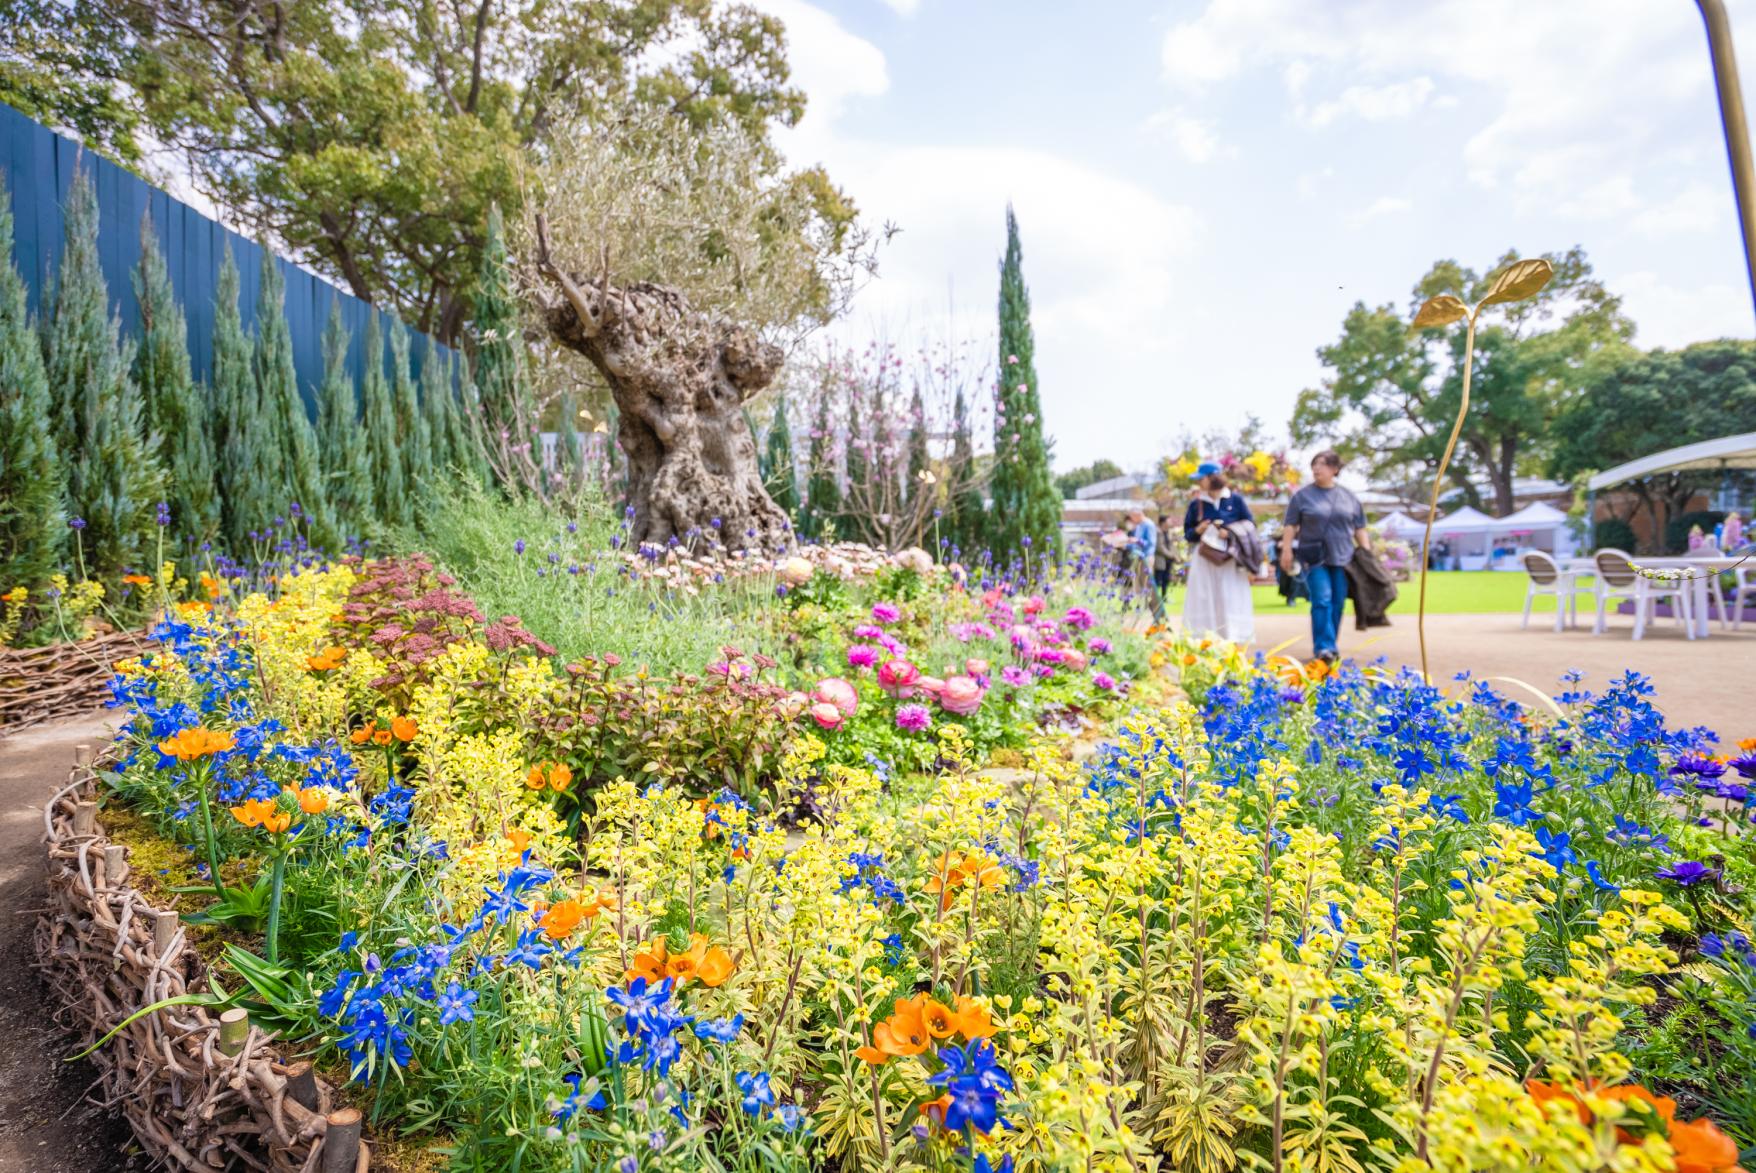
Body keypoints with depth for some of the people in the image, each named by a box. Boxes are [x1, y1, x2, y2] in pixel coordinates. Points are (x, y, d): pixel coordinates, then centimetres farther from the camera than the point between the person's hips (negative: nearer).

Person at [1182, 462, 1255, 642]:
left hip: (1230, 559, -1)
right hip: (1204, 559, 2)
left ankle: (1235, 640, 6)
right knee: (1204, 601, -1)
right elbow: (1188, 533, 11)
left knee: (1232, 601, 0)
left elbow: (1251, 524, 5)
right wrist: (1198, 530, -10)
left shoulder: (1235, 500, 2)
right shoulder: (1196, 504, 7)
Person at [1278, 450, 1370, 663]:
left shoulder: (1349, 498, 11)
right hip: (1314, 558, -3)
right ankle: (1324, 647, -16)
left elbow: (1359, 529, 14)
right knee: (1322, 600, -14)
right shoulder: (1302, 496, 3)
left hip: (1342, 558, 3)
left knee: (1337, 603, 6)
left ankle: (1329, 646, 18)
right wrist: (1286, 550, -8)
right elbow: (1290, 526, 1)